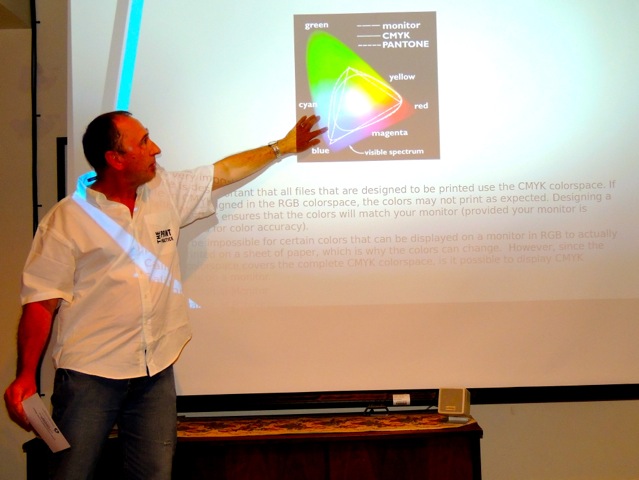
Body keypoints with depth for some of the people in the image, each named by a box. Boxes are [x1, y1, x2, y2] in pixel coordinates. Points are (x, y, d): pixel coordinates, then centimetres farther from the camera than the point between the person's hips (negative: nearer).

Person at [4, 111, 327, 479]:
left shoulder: (167, 193, 8)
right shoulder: (66, 220, -6)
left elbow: (225, 172, 21)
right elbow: (41, 303, -8)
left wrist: (284, 146, 28)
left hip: (156, 372, 5)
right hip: (88, 375, -4)